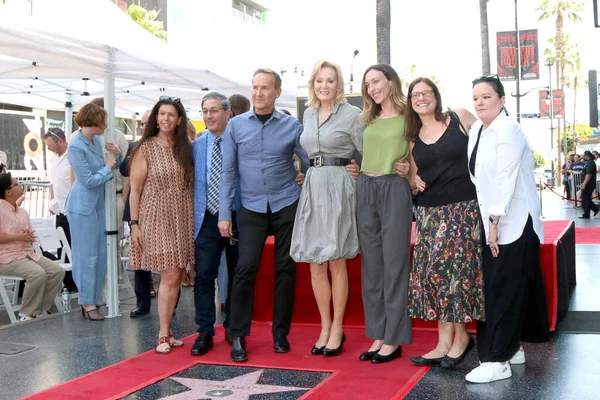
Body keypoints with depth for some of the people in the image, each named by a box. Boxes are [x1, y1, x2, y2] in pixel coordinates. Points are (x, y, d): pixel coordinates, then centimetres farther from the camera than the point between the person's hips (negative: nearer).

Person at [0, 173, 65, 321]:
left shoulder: (23, 212, 15)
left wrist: (30, 238, 0)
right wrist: (19, 237, -20)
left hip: (28, 253, 8)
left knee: (57, 271, -10)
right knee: (38, 274, -30)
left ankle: (42, 309, -1)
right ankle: (27, 314, -15)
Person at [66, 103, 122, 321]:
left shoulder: (96, 141, 6)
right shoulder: (76, 146, -17)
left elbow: (109, 168, 14)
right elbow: (89, 180, -19)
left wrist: (117, 156, -3)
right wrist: (108, 168, -7)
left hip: (97, 203, 8)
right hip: (83, 206, -8)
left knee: (100, 254, 11)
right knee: (87, 255, -3)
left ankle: (92, 299, 20)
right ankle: (87, 304, 5)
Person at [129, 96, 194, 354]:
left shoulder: (185, 148, 11)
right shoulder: (145, 148, -1)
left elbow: (192, 184, 12)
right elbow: (134, 189, -2)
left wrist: (197, 218, 4)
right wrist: (134, 223, -8)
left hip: (183, 218, 4)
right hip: (157, 218, -4)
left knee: (177, 276, 5)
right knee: (170, 276, -9)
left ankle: (166, 330, 16)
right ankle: (163, 335, 0)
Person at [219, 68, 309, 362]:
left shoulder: (292, 126, 0)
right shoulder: (236, 125, 2)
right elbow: (228, 171, 1)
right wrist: (224, 214, -2)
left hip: (286, 205, 0)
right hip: (252, 207, 0)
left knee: (285, 268, 4)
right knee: (246, 267, -9)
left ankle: (280, 332, 17)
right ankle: (238, 335, 2)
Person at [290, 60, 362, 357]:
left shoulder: (352, 114, -3)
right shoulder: (308, 114, 15)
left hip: (339, 187, -6)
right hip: (312, 187, 6)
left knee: (336, 262, -2)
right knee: (315, 264, 6)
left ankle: (337, 330, 9)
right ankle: (325, 326, 17)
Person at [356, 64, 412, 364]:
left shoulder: (408, 117, 0)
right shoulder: (367, 119, 15)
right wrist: (356, 169, 7)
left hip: (395, 190, -5)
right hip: (365, 190, 6)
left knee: (394, 265, -1)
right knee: (371, 265, 8)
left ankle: (393, 340, 7)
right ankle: (378, 336, 17)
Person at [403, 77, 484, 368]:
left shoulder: (460, 118, -1)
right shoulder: (412, 137, 12)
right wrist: (414, 181, -2)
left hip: (464, 207, -4)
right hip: (431, 212, 5)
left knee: (456, 269, -5)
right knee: (433, 272, 1)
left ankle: (460, 336, 11)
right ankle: (445, 342, 10)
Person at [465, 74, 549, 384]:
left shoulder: (508, 130, -14)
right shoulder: (476, 131, 11)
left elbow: (506, 179, -20)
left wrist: (495, 221, -22)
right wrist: (487, 221, 10)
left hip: (513, 222, -8)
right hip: (490, 222, 8)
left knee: (504, 289, -7)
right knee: (494, 288, 12)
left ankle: (498, 361, -4)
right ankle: (512, 348, 24)